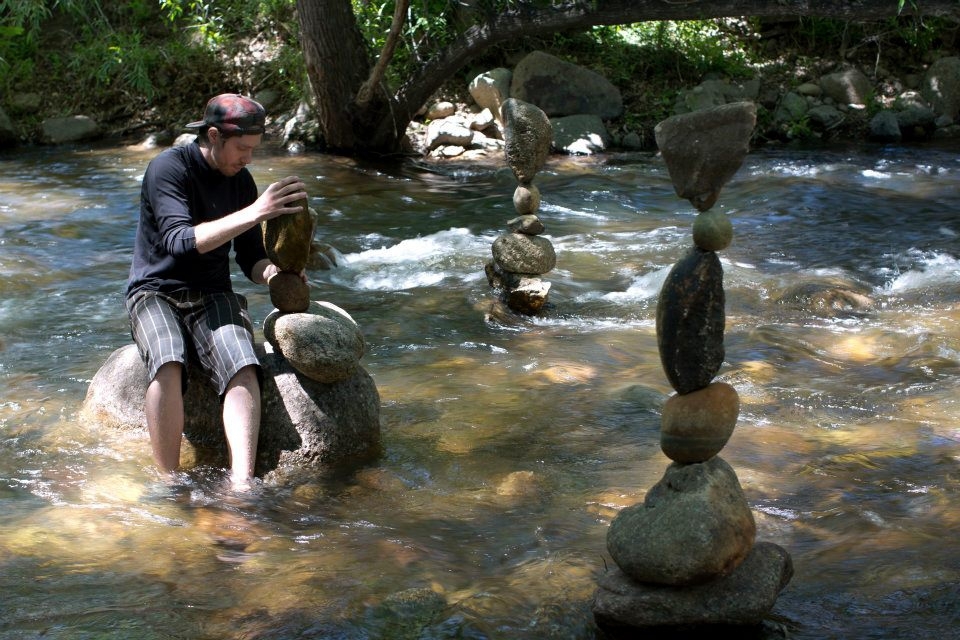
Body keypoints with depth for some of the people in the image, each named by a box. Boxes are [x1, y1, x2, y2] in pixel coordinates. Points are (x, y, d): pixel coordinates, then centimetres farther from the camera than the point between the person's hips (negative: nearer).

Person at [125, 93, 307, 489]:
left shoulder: (240, 180, 8)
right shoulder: (169, 168, -10)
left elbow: (251, 257, 12)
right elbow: (180, 242, -24)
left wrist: (273, 274, -12)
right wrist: (253, 213, -30)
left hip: (212, 296, 4)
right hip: (156, 292, -4)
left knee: (243, 369, -28)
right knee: (168, 362, -37)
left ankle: (241, 485, -40)